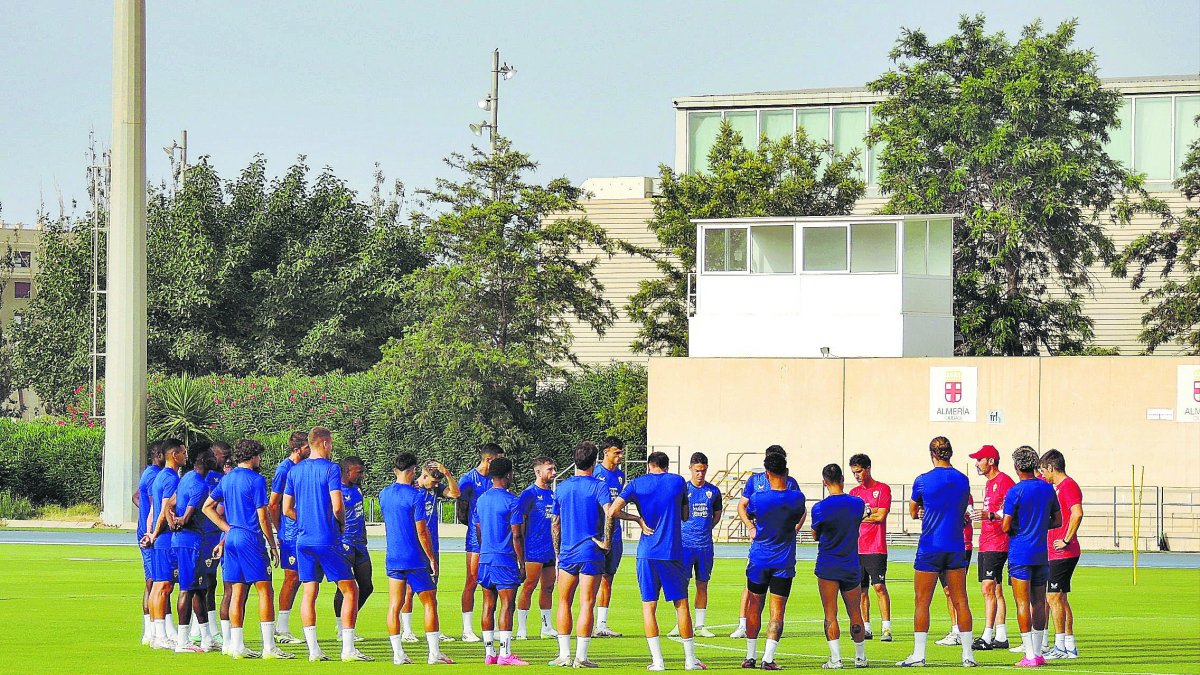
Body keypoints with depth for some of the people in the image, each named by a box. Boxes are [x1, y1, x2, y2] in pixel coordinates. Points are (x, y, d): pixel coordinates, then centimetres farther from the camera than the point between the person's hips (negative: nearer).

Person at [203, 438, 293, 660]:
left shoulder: (226, 479, 12)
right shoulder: (255, 480, -10)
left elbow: (207, 507, 17)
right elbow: (263, 517, -11)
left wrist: (228, 530, 16)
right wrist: (273, 546, -4)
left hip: (232, 537, 7)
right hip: (251, 539, -7)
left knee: (237, 592, 8)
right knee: (265, 590, -6)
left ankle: (236, 646, 6)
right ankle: (269, 647, -11)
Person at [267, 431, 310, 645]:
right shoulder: (284, 470, -12)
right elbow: (273, 505, -11)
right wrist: (281, 532, -9)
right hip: (291, 534, -8)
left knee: (296, 578, 10)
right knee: (292, 577, -6)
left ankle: (281, 627, 15)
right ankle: (281, 629, -1)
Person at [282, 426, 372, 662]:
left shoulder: (294, 471, 9)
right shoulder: (330, 469, -8)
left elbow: (287, 509, 10)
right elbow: (337, 506, -15)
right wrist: (342, 522, 4)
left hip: (303, 540, 6)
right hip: (327, 540, -6)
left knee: (309, 593, 7)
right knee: (350, 590, 1)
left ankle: (313, 650, 3)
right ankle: (348, 649, -5)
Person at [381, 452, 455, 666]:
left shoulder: (384, 494, 7)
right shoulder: (415, 496, -12)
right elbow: (422, 531, -14)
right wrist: (432, 559, -6)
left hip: (393, 559, 5)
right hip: (415, 559, -5)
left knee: (394, 606, 4)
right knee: (430, 603, 2)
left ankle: (398, 654, 0)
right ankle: (434, 653, -2)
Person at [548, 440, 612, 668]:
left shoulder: (562, 487, 8)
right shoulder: (598, 486, -6)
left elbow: (555, 524, 14)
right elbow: (609, 513, -22)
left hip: (567, 554, 4)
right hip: (591, 554, -4)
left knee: (564, 602, 13)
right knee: (586, 604, -1)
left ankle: (564, 655, 9)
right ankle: (581, 657, -3)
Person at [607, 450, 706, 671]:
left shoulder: (637, 484, 3)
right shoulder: (678, 482, 6)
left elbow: (612, 511, -7)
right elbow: (685, 516, 15)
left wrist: (607, 538, 4)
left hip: (647, 553, 0)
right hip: (673, 553, 0)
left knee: (649, 605, 4)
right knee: (681, 604, 8)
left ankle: (657, 660, -2)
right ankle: (690, 659, 9)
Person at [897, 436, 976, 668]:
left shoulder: (923, 480, -7)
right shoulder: (962, 480, 3)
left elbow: (913, 512, 6)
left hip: (929, 547, -3)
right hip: (956, 548, 3)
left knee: (922, 602, 1)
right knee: (960, 601, 6)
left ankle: (919, 654, -1)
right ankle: (968, 654, 6)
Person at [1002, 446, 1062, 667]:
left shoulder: (1015, 491, -11)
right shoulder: (1048, 489, 6)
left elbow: (1006, 526, -12)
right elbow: (1057, 521, 13)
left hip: (1020, 554, -5)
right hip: (1041, 553, 5)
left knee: (1022, 603, -4)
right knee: (1039, 602, 11)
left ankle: (1030, 655, -8)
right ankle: (1038, 653, 14)